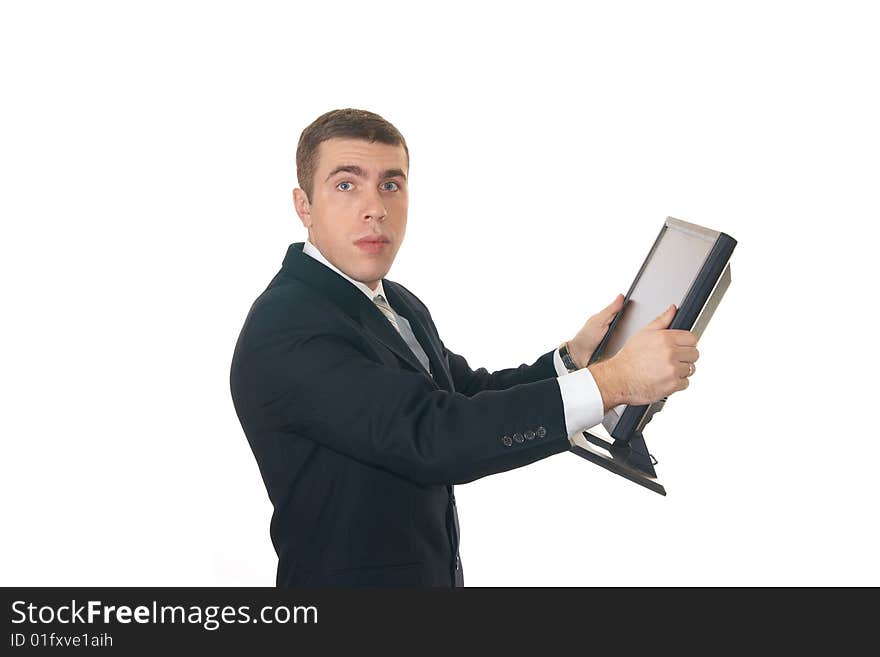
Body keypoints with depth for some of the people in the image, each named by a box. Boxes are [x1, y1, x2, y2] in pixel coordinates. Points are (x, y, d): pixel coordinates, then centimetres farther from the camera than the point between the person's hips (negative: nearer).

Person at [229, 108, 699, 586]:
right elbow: (432, 437, -32)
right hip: (348, 575, -8)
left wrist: (574, 357, -5)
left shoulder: (399, 304, 4)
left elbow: (469, 397, 12)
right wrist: (613, 380, -31)